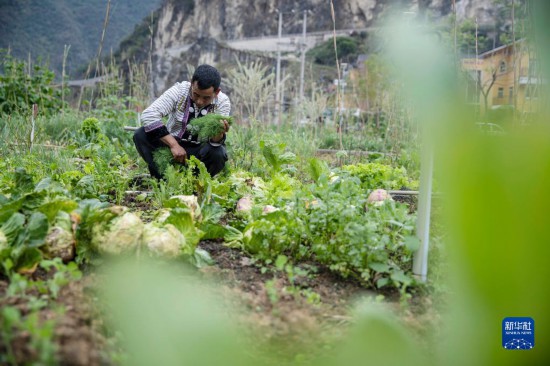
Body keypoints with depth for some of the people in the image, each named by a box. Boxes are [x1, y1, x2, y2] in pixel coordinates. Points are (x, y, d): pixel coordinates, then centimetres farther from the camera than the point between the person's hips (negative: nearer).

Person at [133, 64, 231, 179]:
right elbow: (148, 115, -28)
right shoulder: (179, 91, -17)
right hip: (171, 144, 0)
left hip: (199, 151, 0)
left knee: (218, 154, -33)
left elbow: (215, 142, -20)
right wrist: (174, 144, -34)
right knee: (141, 135, -25)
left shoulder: (222, 102, -13)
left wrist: (219, 134, -46)